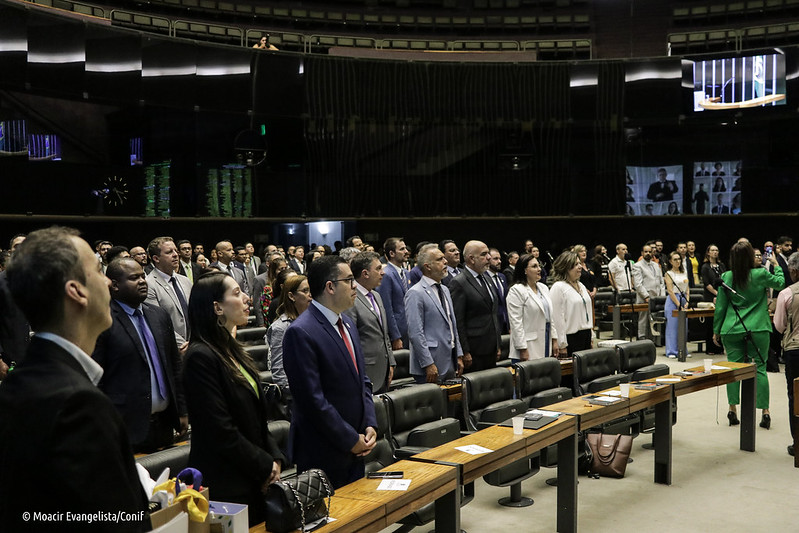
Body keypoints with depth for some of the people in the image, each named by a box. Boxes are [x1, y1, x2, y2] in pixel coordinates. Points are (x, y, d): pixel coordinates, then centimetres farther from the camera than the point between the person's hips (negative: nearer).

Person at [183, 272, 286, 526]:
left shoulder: (233, 351, 11)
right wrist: (266, 466, -12)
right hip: (226, 487, -8)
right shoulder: (201, 357, -18)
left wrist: (275, 458, 0)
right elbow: (221, 431, -21)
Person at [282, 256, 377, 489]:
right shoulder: (301, 333, -18)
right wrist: (350, 439, -15)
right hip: (322, 454, -8)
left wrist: (370, 425, 2)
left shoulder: (347, 324, 11)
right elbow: (313, 399, -20)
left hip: (355, 448, 8)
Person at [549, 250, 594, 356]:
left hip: (586, 336, 8)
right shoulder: (558, 288, -11)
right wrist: (562, 345, -17)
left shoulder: (581, 286, 17)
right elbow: (557, 318, -15)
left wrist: (591, 337, 17)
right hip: (571, 338, -8)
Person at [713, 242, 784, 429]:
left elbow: (720, 306, 3)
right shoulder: (761, 275, -6)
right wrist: (776, 264, 27)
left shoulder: (726, 277, -1)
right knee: (760, 368, 4)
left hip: (731, 329, 1)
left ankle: (732, 410, 7)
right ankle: (765, 412, 5)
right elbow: (780, 283, 13)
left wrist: (716, 331, 11)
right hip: (757, 329, -1)